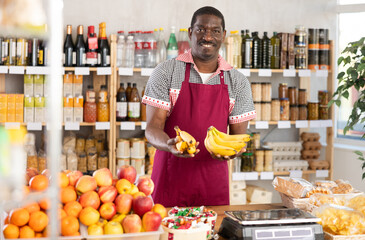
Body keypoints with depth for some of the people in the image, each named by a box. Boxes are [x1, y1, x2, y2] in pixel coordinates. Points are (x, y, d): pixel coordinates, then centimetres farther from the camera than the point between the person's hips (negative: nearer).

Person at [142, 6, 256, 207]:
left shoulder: (238, 82, 5)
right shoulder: (166, 72, -2)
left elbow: (239, 136, 5)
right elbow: (152, 128, -6)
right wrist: (170, 145, -28)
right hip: (171, 175, -2)